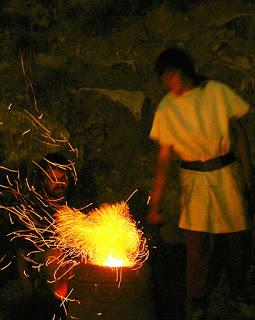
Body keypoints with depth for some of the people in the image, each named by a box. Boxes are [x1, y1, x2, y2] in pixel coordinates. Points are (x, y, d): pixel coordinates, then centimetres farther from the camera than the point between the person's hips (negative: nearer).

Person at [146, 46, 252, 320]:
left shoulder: (217, 92, -5)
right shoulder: (166, 109, -4)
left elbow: (240, 132, 3)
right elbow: (163, 159, -3)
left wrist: (246, 172, 0)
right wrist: (154, 204, -5)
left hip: (226, 174, 1)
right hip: (194, 179, 0)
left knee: (234, 238, 8)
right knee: (194, 241, -6)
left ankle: (237, 289, 37)